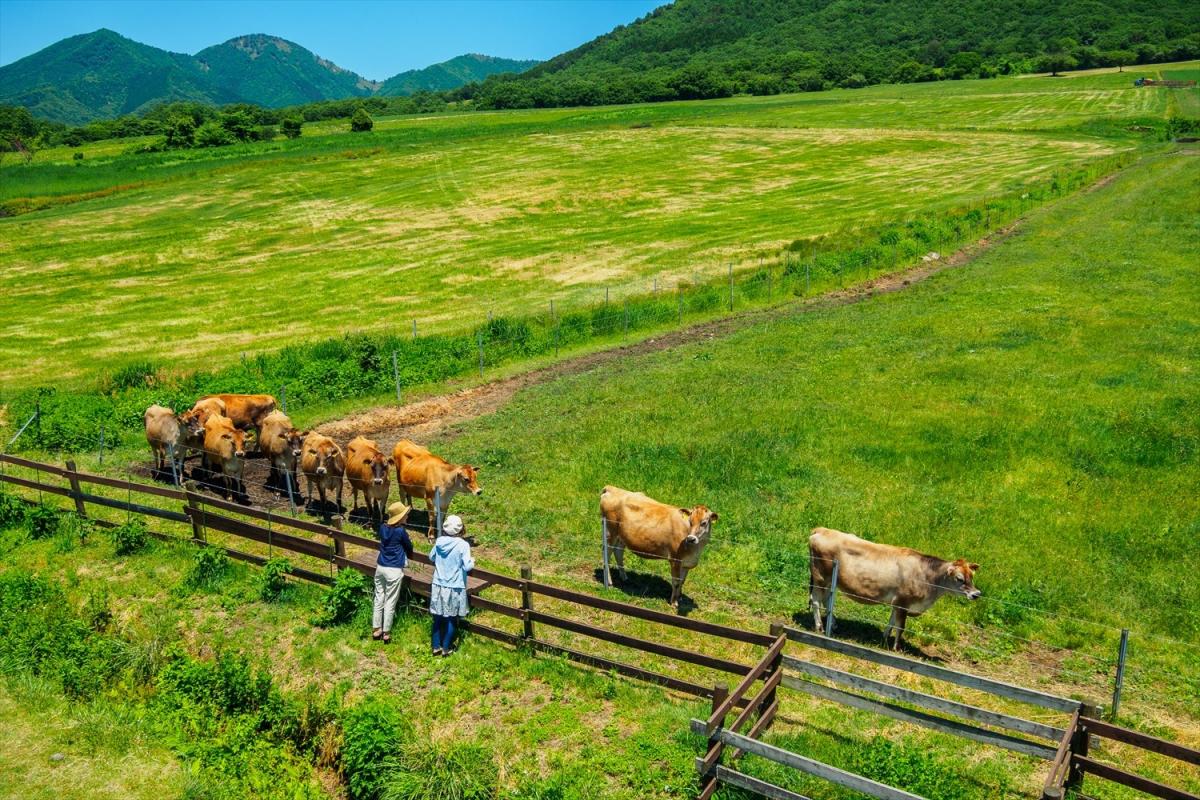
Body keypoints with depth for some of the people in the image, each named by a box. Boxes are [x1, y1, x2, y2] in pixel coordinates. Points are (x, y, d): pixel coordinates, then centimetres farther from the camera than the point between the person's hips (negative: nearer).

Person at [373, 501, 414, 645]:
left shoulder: (383, 527, 1)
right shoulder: (400, 531, -16)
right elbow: (409, 547, 0)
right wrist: (409, 555, 22)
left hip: (380, 567, 6)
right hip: (394, 570, -6)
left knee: (379, 599, 15)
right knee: (390, 602, 4)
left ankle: (376, 629, 23)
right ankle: (386, 633, 12)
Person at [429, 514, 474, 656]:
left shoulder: (439, 541, -3)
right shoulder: (463, 545, -17)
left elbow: (431, 558, 12)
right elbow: (467, 567, -18)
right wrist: (472, 561, 2)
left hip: (438, 585, 4)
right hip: (454, 587, -4)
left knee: (438, 617, 14)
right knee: (451, 618, 10)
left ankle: (436, 647, 22)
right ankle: (446, 648, 18)